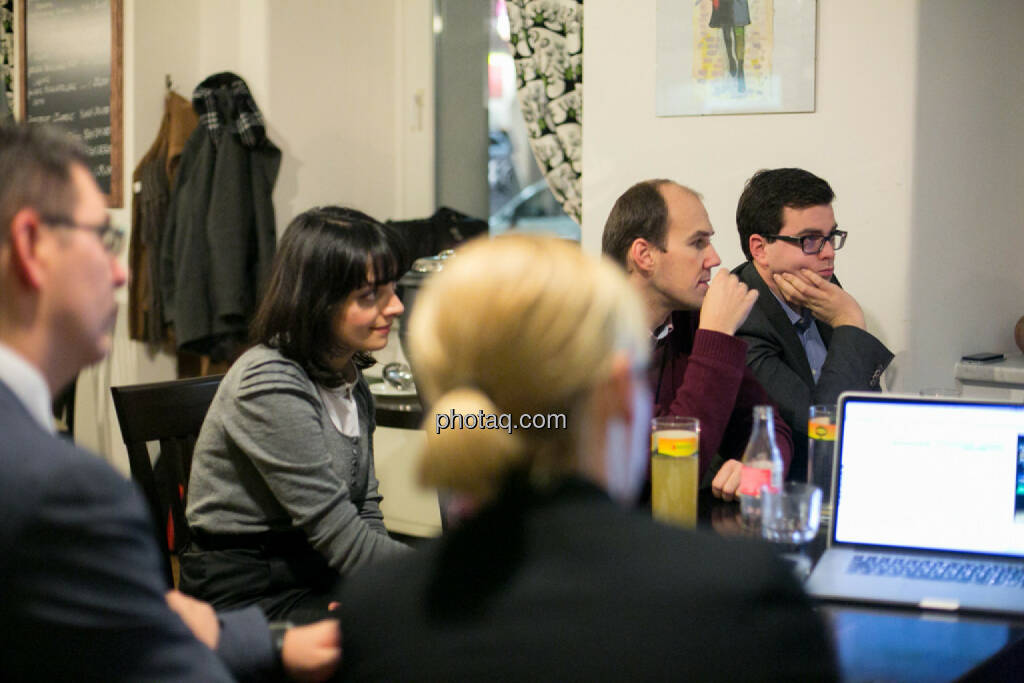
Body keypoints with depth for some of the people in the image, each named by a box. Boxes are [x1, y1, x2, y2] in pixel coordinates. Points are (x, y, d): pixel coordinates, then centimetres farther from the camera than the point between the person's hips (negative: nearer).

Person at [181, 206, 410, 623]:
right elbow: (344, 540, -21)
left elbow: (366, 513, 11)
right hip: (247, 593, -8)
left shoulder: (351, 380, 9)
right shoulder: (271, 385, -19)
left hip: (320, 583, 8)